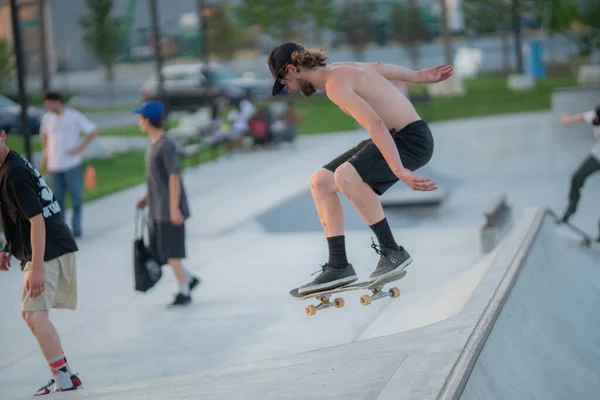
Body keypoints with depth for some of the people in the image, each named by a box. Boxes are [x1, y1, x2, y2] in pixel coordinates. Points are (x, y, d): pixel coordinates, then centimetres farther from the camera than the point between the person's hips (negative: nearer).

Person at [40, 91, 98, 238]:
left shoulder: (74, 116, -6)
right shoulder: (47, 118, 6)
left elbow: (93, 131, -3)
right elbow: (44, 135, 25)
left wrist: (80, 148, -9)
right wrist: (45, 153, 12)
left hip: (71, 164, -4)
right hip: (54, 165, 4)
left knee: (75, 195, -1)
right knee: (58, 198, 5)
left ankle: (76, 227, 9)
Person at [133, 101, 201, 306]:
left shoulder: (167, 145, -16)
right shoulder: (154, 144, 12)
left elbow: (174, 176, -18)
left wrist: (174, 207, -20)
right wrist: (147, 197, 17)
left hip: (170, 209, -9)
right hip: (157, 210, 9)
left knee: (170, 251, -6)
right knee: (156, 251, 9)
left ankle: (184, 292, 4)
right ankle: (189, 279, 20)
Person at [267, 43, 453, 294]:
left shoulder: (335, 84, -20)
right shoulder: (337, 69, 11)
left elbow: (375, 125, -30)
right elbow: (379, 68, 26)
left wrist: (400, 171, -37)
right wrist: (419, 76, 39)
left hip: (412, 139, -11)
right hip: (396, 137, 11)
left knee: (345, 176, -31)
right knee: (321, 182, 7)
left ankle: (393, 252, -19)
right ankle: (339, 266, 5)